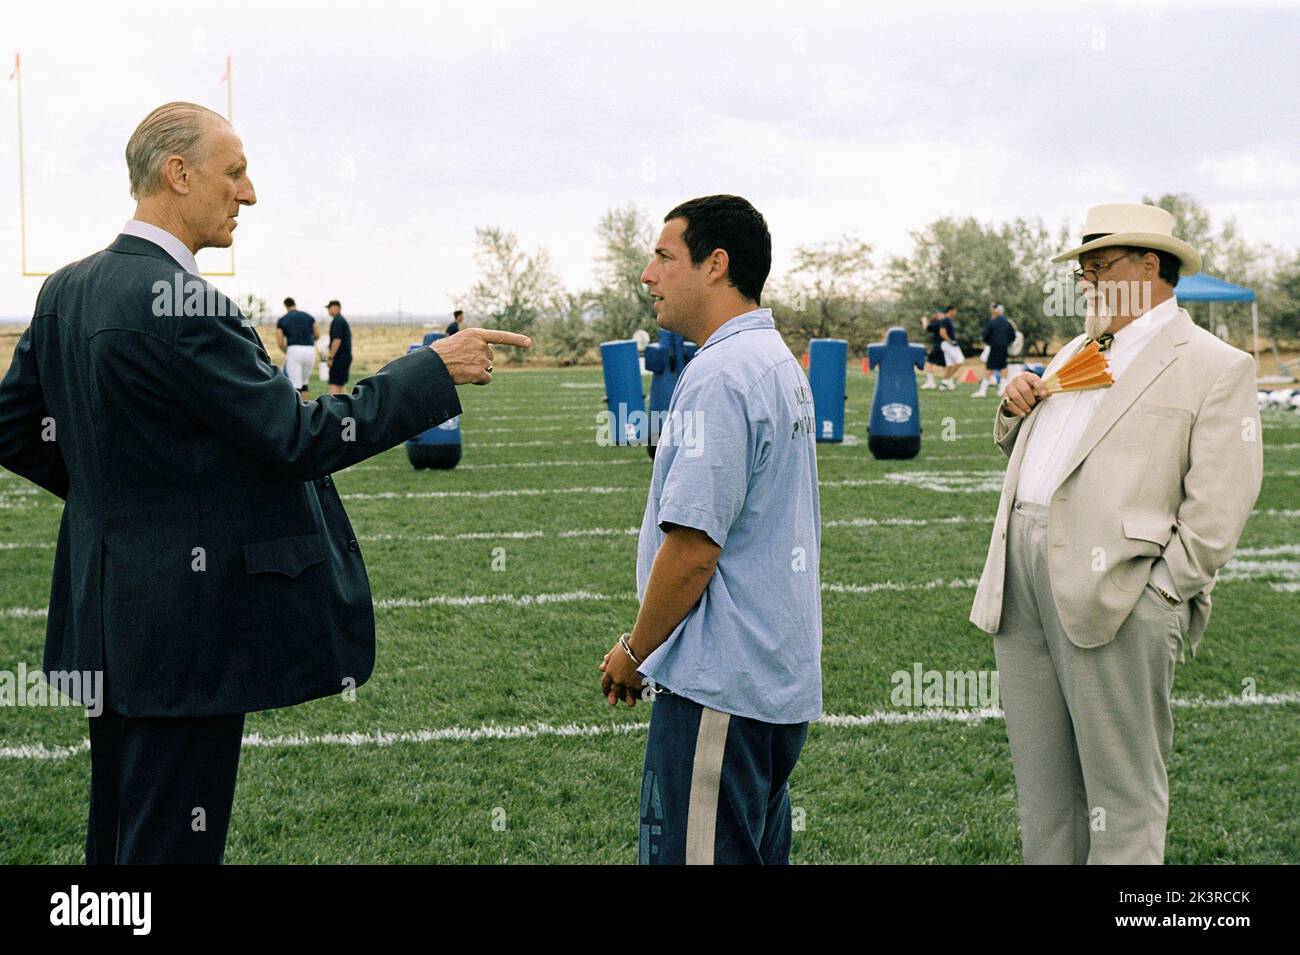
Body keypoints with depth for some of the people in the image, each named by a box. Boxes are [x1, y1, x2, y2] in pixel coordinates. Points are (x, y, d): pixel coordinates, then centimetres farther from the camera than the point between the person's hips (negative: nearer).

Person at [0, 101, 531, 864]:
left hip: (108, 613, 10)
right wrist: (436, 371, -14)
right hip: (185, 628, -10)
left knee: (119, 836, 19)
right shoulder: (179, 303, -21)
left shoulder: (67, 290, 7)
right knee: (172, 843, 0)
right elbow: (300, 439, -20)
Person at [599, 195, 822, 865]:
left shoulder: (719, 376, -18)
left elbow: (692, 547, -22)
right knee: (759, 850, 17)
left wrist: (634, 650, -7)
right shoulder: (778, 362, 14)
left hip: (719, 685, -10)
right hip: (780, 679, 10)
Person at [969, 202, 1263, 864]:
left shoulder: (1214, 366, -2)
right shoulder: (1077, 352, 22)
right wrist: (1016, 411, 12)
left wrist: (1162, 593, -13)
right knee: (1041, 779, 12)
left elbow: (1218, 509, -8)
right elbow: (1022, 448, 34)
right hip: (1022, 578, 7)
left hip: (1114, 589, -7)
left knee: (1122, 788, -1)